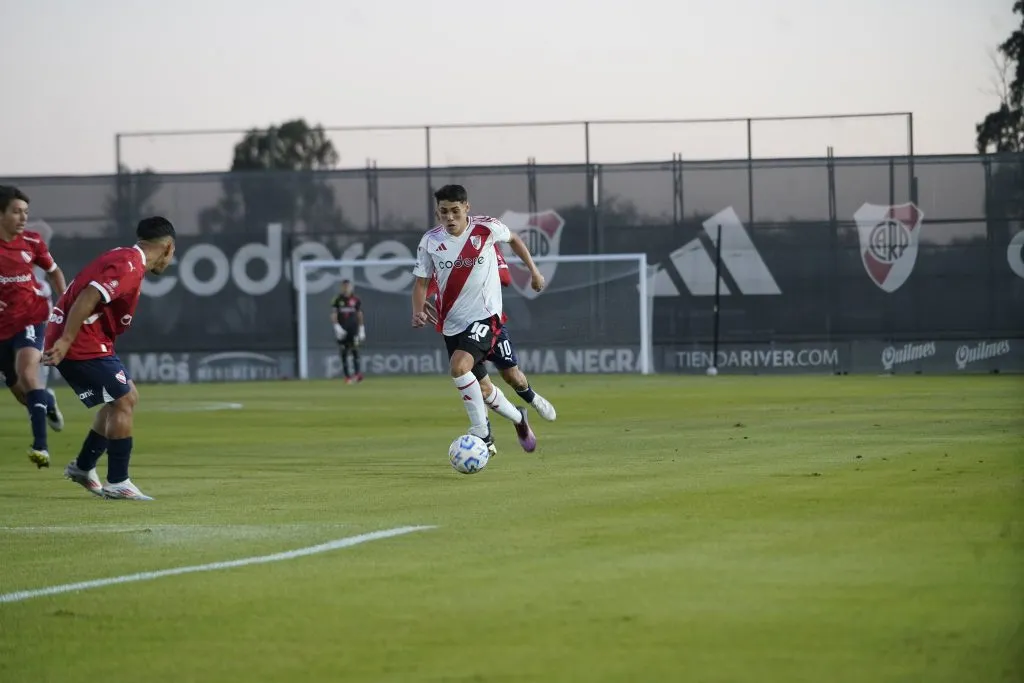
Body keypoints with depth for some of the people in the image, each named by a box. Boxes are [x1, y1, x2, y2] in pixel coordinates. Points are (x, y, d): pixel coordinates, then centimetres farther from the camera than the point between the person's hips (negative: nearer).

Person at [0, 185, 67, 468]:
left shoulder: (32, 242, -2)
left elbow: (54, 272, 16)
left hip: (30, 319, -2)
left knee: (27, 372, -27)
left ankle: (40, 445, -32)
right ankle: (47, 401, 50)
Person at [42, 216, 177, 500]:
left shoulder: (124, 259, 15)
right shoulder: (129, 267, -17)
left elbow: (85, 295, 20)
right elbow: (88, 297, -27)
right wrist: (65, 341, -27)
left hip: (89, 342, 10)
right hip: (82, 345, -10)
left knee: (127, 397, 17)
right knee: (124, 401, -7)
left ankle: (84, 466, 23)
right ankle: (117, 483, -4)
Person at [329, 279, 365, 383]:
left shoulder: (356, 300, 6)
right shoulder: (337, 300, 4)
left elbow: (359, 315, 10)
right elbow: (333, 315, 0)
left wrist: (361, 329, 8)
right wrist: (337, 327, -14)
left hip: (353, 329, -1)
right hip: (342, 330, 1)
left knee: (354, 349, -17)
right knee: (343, 353, 1)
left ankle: (357, 372, -20)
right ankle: (347, 376, 7)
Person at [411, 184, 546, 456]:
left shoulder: (487, 228, -11)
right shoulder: (430, 242, -6)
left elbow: (513, 239, 11)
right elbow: (421, 281, 2)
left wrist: (534, 271, 14)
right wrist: (418, 310, -17)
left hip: (485, 315, -4)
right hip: (452, 322, 4)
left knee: (459, 366, -28)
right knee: (482, 387, 13)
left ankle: (481, 434, -17)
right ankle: (518, 418, 41)